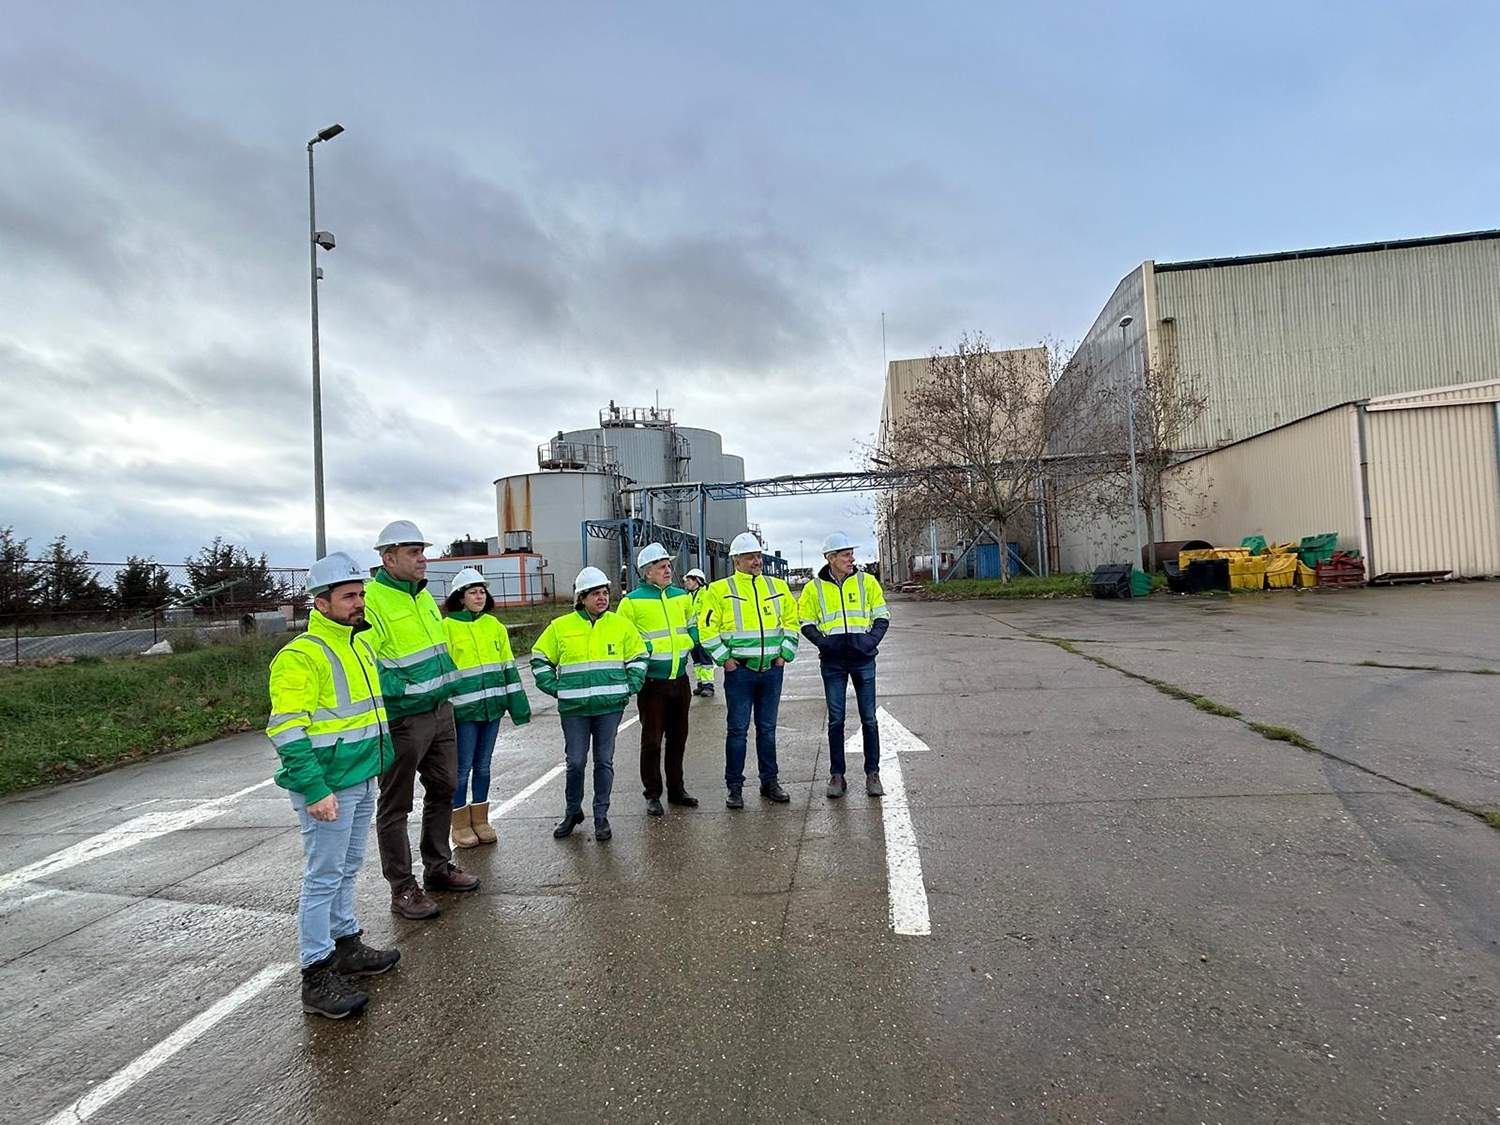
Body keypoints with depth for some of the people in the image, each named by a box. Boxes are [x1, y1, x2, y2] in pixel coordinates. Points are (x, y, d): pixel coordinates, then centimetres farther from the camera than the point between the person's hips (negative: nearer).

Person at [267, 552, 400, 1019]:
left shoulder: (360, 642, 12)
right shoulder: (301, 655, -17)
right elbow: (287, 731, -22)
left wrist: (381, 760, 21)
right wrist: (315, 790, -24)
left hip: (362, 780, 9)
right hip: (328, 787, -9)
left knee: (346, 870, 20)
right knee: (323, 878, 1)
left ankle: (347, 946, 35)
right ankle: (317, 976, 12)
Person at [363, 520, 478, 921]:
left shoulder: (423, 595, 12)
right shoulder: (372, 600, -16)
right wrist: (403, 691, -25)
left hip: (441, 712, 9)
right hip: (402, 720, -9)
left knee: (444, 790, 19)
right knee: (396, 806, 6)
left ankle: (438, 866, 36)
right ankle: (402, 888, 18)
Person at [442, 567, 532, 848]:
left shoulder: (494, 625, 9)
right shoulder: (447, 627, -5)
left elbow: (508, 666, 11)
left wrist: (517, 703, 9)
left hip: (492, 705, 4)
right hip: (464, 707, -4)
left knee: (483, 764, 14)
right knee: (463, 767, 3)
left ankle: (480, 819, 25)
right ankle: (461, 824, 18)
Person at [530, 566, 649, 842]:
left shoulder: (620, 624, 5)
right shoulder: (561, 627, 1)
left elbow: (639, 656, 13)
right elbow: (540, 659, 10)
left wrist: (629, 687, 2)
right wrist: (556, 689, 1)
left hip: (610, 706, 1)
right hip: (574, 708, -1)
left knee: (604, 761, 6)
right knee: (575, 762, 3)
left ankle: (601, 816, 18)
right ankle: (572, 812, 25)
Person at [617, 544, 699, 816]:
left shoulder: (682, 596, 9)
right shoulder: (632, 602, -8)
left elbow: (692, 628, 21)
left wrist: (688, 644, 5)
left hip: (680, 679, 5)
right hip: (652, 681, -5)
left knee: (678, 737, 15)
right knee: (651, 740, 3)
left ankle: (676, 789, 29)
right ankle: (652, 795, 16)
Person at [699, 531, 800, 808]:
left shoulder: (778, 587, 9)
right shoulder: (720, 589, -3)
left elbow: (792, 621, 15)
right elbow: (707, 628, -5)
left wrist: (785, 654, 6)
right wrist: (724, 659, -9)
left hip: (771, 669, 4)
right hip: (739, 670, -3)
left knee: (767, 729, 12)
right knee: (737, 729, 2)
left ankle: (769, 782, 24)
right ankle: (734, 787, 13)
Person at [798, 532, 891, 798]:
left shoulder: (867, 582, 4)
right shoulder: (814, 588, 3)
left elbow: (882, 617, 7)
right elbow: (806, 624, 7)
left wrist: (872, 639, -10)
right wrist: (823, 641, -10)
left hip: (863, 658, 0)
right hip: (832, 661, 0)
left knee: (868, 718, 5)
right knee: (835, 719, 6)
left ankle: (872, 773, 17)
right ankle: (837, 775, 16)